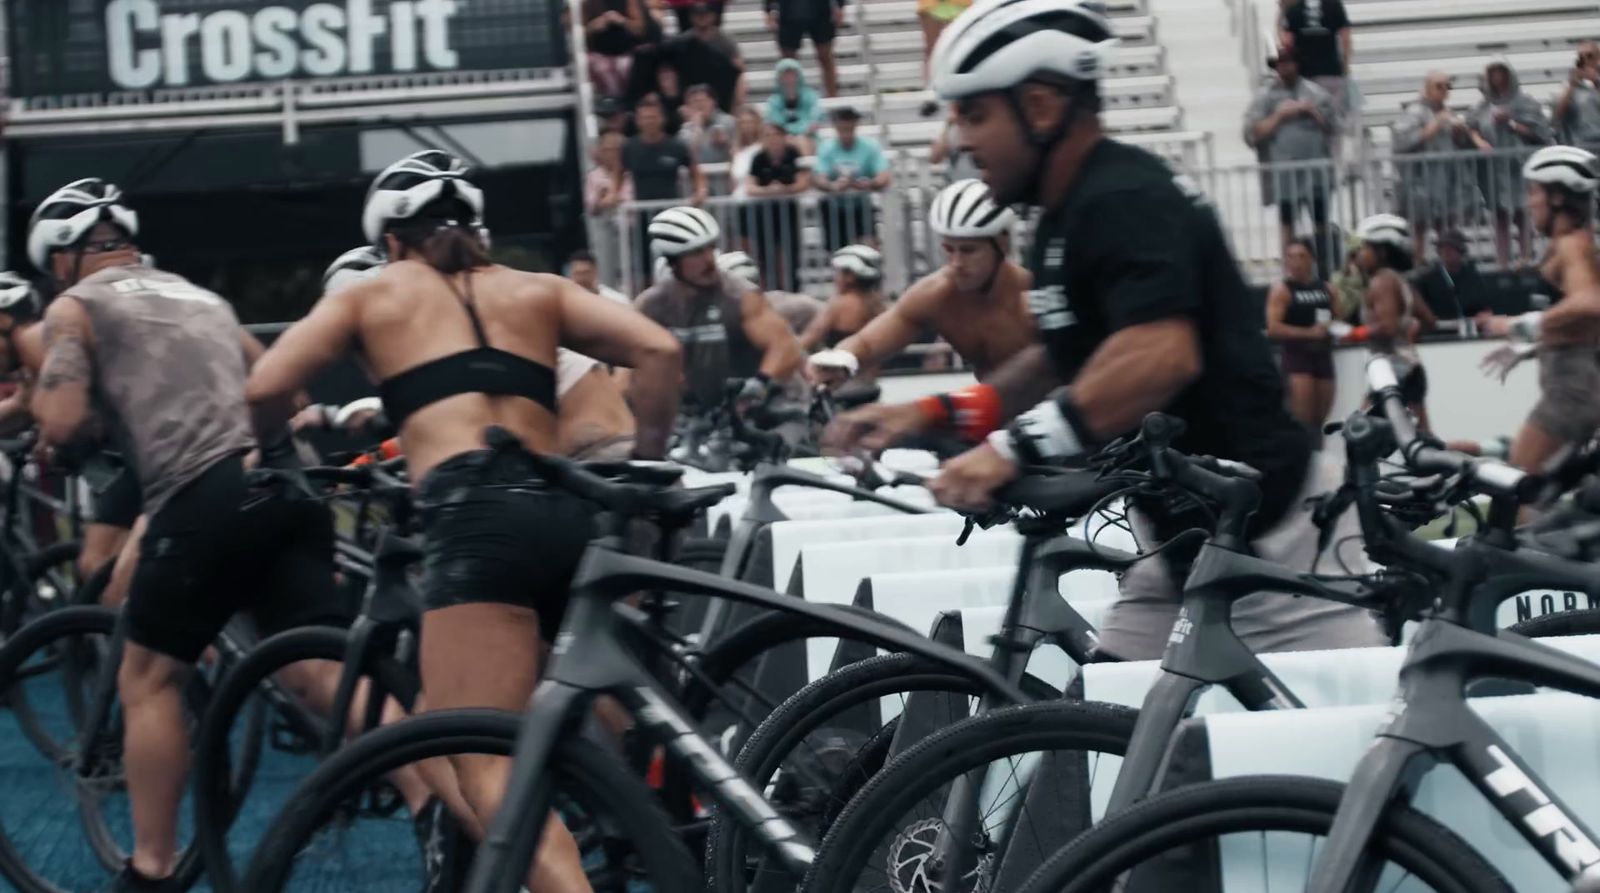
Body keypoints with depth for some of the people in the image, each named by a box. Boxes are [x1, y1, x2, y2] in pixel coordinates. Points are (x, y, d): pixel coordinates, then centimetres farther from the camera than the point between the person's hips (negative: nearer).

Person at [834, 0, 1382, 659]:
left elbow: (1161, 355, -34)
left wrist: (1016, 448, -38)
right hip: (1181, 533, 10)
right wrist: (936, 414, 9)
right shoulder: (1069, 216, 12)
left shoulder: (1125, 202, -19)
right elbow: (1060, 360, 21)